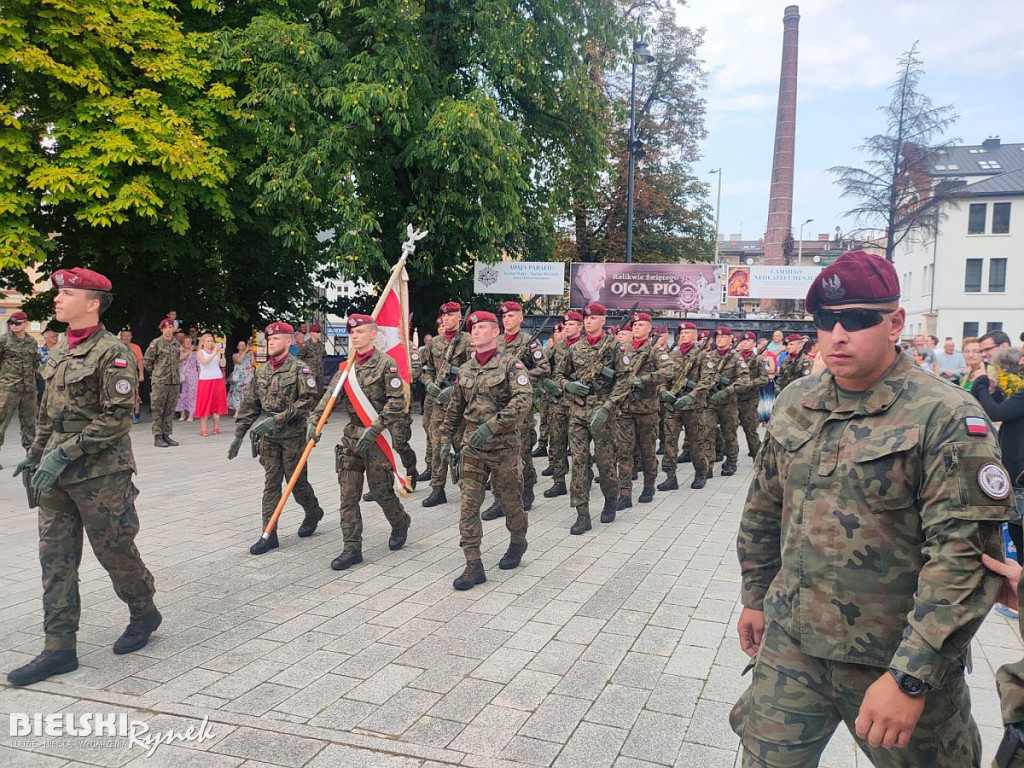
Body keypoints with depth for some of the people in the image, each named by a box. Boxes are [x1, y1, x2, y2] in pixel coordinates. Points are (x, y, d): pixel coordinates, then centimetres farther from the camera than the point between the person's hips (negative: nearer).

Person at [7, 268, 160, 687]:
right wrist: (36, 454, 17)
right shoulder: (60, 352, 13)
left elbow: (118, 417, -18)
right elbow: (49, 411, 21)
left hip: (101, 475, -8)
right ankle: (59, 649, 15)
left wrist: (66, 453, -20)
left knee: (115, 551, 6)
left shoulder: (112, 352, -12)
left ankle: (144, 612, 30)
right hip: (57, 477, 8)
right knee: (55, 560, 7)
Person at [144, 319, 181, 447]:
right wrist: (155, 372, 5)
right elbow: (146, 361, -1)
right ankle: (158, 437, 2)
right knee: (157, 410, -2)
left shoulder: (177, 344, 12)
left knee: (170, 410, 9)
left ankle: (166, 435, 16)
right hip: (159, 382, -5)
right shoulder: (156, 343, -4)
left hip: (175, 382, 5)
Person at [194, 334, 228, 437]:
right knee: (205, 405, -3)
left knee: (217, 404, 4)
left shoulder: (217, 352, 9)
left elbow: (223, 364, 2)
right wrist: (214, 353, -19)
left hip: (218, 380, 3)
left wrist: (222, 354, -12)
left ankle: (216, 428, 10)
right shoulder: (200, 352, 2)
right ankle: (203, 429, 0)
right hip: (205, 380, -3)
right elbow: (204, 362, -16)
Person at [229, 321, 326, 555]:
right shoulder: (262, 371, 9)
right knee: (271, 484, 5)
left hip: (293, 436, -5)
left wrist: (278, 419, -23)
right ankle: (269, 534, 8)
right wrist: (239, 434, 9)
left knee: (296, 481, 6)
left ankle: (313, 513, 34)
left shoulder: (300, 369, -9)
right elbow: (250, 404, 13)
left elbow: (308, 400, -18)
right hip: (268, 437, 5)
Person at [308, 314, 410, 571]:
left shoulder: (386, 364, -9)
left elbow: (397, 402, -15)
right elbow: (330, 395, 5)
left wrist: (374, 429, -21)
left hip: (375, 436, -6)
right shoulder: (347, 366, 10)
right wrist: (313, 420, -9)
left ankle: (400, 522, 36)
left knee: (380, 490, 6)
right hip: (351, 435, 6)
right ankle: (352, 548, 8)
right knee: (348, 494, 3)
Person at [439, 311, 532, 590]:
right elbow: (455, 407, 21)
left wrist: (491, 426, -28)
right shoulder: (465, 369, 9)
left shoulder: (510, 363, -9)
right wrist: (446, 437, 17)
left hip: (504, 444, -4)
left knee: (510, 500, 12)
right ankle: (474, 566, 1)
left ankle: (518, 543, 39)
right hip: (473, 446, 5)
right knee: (468, 504, -3)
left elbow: (524, 399, -22)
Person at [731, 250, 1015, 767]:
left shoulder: (946, 418, -15)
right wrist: (754, 598, 16)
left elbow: (966, 557, -20)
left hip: (893, 660, -4)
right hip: (789, 645, 4)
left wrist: (910, 677, -23)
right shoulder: (794, 402, 3)